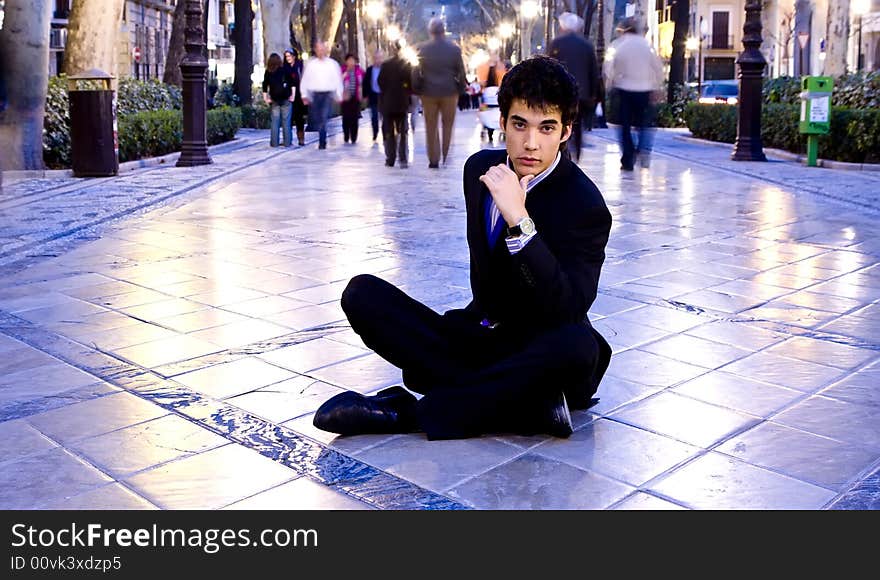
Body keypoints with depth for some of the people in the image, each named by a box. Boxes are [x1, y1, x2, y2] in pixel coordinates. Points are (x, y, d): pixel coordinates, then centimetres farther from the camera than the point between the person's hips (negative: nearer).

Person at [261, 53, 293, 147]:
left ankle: (274, 142, 3)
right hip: (286, 99, -1)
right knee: (286, 121, 3)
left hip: (274, 100, 1)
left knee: (274, 122, 4)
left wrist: (266, 98, 7)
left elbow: (265, 87, 2)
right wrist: (292, 95, 0)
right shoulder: (285, 70, -1)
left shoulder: (267, 72, 2)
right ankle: (287, 142, 4)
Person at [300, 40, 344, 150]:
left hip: (328, 94, -2)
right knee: (314, 119, 2)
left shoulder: (333, 64, 6)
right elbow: (304, 80, 7)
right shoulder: (310, 64, 7)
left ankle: (322, 142, -11)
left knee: (324, 118, -13)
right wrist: (304, 95, 1)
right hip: (314, 94, 2)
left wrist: (339, 96, 3)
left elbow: (338, 80, 8)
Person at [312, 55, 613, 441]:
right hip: (479, 332, 6)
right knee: (362, 293, -13)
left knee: (578, 347, -40)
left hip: (538, 352, -5)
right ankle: (529, 404, -22)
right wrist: (483, 319, 12)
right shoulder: (481, 167, 4)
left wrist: (520, 219, -35)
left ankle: (403, 411, -27)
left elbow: (567, 313, -30)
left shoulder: (585, 206, -15)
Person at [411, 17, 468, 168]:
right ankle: (447, 159, 10)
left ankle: (433, 160, 8)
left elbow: (416, 72, -4)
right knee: (447, 126, 10)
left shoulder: (422, 49, -5)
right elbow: (461, 72, 0)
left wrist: (417, 90, 8)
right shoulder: (454, 49, -5)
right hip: (449, 93, 0)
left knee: (431, 128, 9)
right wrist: (460, 90, 12)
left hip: (428, 93, 0)